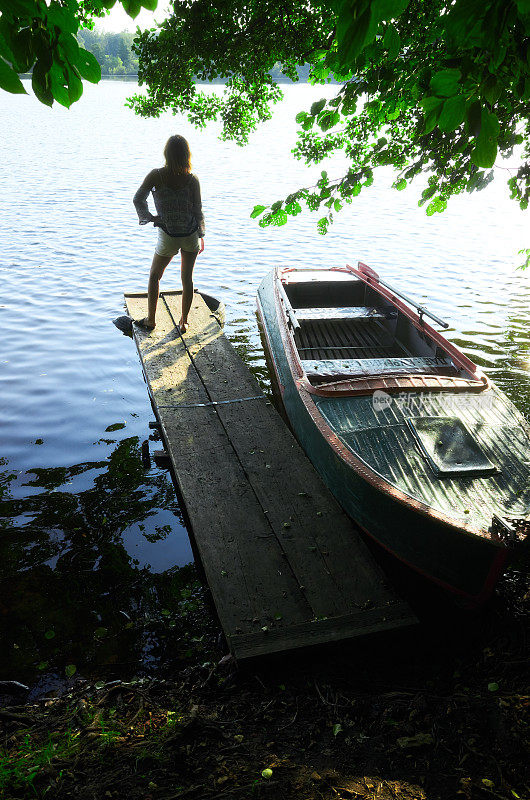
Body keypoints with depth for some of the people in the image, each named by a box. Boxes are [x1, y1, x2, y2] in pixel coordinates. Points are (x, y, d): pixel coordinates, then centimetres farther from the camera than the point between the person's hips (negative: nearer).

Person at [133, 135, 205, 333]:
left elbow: (138, 199, -15)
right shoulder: (192, 180, -9)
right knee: (187, 279, 15)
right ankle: (183, 322, 21)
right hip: (190, 235, 1)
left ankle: (150, 320, 24)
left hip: (168, 237, -1)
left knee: (154, 276, 19)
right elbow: (198, 211, -4)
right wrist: (201, 236, 8)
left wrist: (150, 217, 1)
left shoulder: (156, 176, -12)